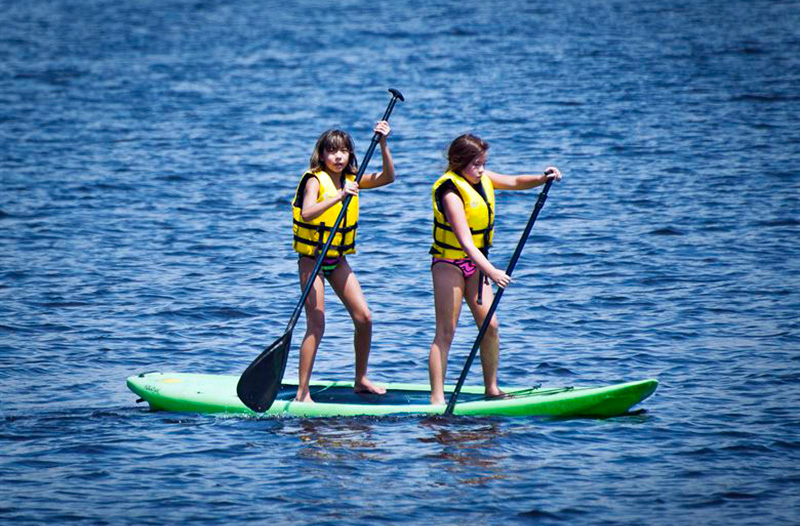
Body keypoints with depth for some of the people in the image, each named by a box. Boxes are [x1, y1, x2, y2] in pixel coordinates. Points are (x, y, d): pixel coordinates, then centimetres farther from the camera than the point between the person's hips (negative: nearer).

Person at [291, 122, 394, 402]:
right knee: (316, 325, -11)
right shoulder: (315, 180, -15)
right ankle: (302, 393, -7)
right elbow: (307, 213, -32)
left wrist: (383, 144, -11)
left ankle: (361, 379, 21)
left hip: (338, 260, 6)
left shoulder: (351, 180, 4)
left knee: (364, 318, 4)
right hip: (312, 259, -6)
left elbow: (387, 177, -2)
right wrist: (338, 197, -43)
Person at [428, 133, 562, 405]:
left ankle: (491, 388, 15)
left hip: (475, 263, 7)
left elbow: (514, 182, 14)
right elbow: (465, 241, -31)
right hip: (449, 263, -7)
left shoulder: (481, 178, 1)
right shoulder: (451, 192, -23)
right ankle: (437, 398, -10)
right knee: (445, 331, -9)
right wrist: (491, 271, -42)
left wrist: (542, 179, -7)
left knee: (490, 325, 3)